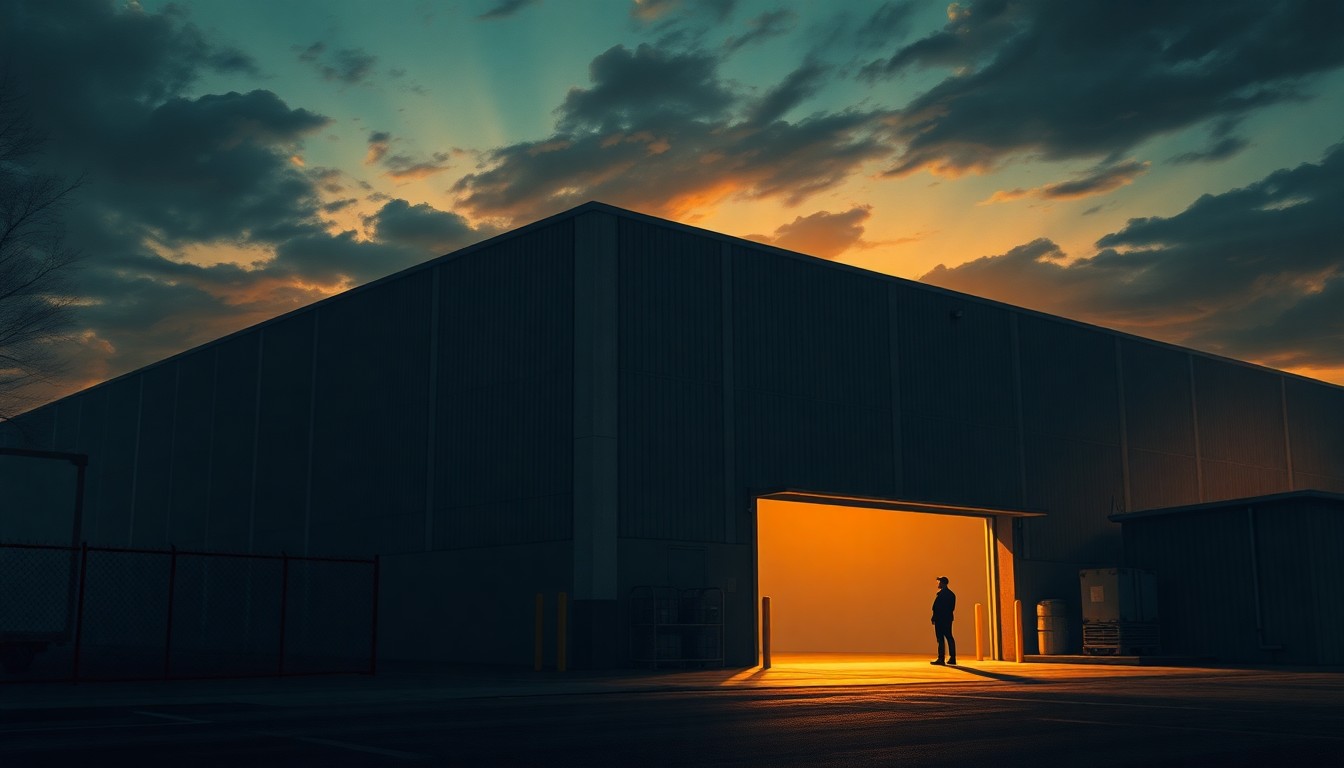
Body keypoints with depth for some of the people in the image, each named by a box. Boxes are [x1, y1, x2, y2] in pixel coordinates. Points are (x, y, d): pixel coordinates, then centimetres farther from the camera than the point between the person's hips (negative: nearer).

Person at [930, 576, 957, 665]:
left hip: (940, 619, -8)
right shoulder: (951, 594, 14)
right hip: (948, 618, 8)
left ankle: (941, 659, -10)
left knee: (941, 639, -8)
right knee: (949, 638, 11)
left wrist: (934, 618, -11)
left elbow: (936, 607, -17)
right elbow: (952, 608, 16)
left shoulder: (940, 594, -13)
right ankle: (952, 658, 12)